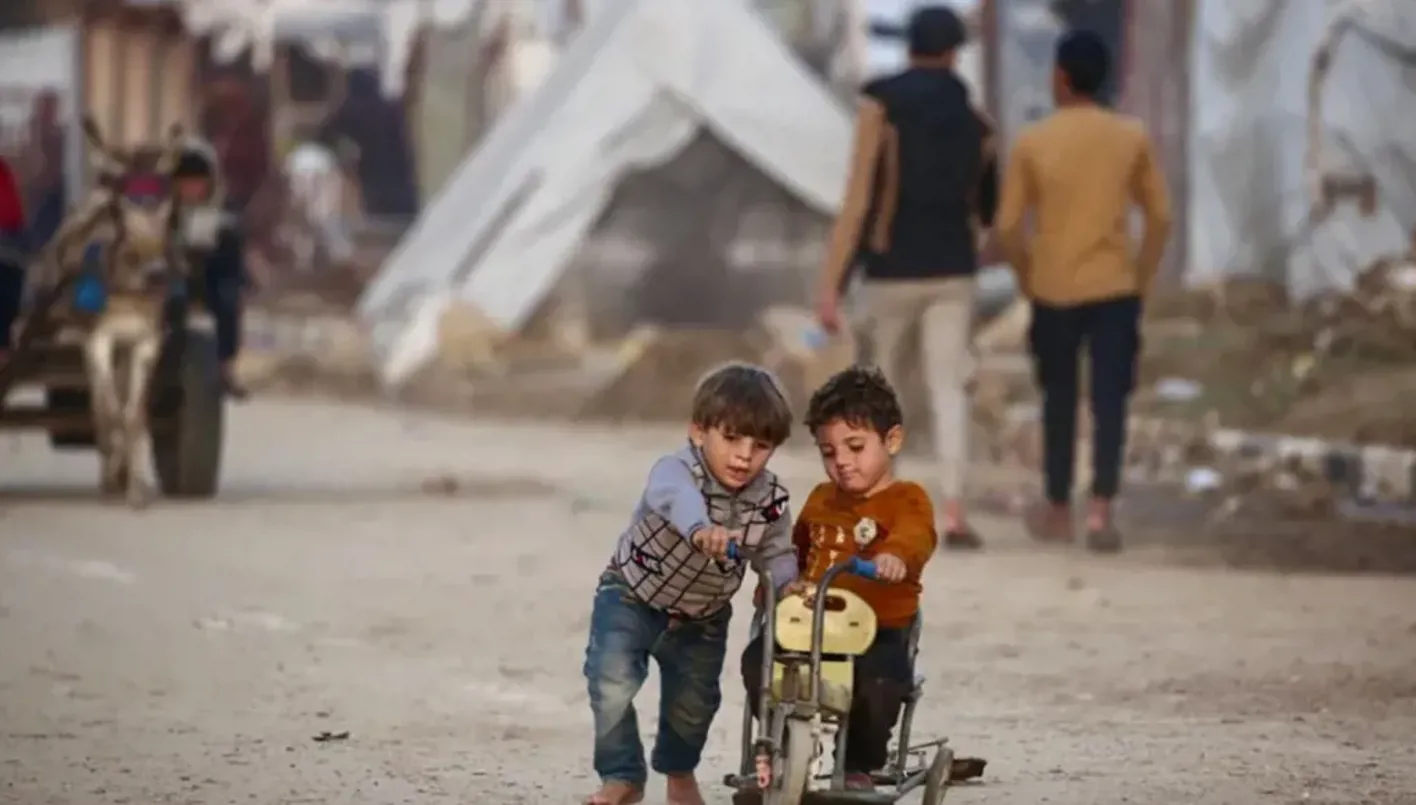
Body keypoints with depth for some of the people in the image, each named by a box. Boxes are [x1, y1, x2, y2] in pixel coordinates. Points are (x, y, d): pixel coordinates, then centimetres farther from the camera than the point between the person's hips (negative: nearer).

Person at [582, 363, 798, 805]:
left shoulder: (770, 500, -15)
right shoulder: (676, 471, -32)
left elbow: (777, 557, -8)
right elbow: (678, 498, -56)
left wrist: (792, 586, -33)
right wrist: (701, 530, -79)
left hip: (701, 618, 4)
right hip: (633, 596, -4)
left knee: (694, 703, 8)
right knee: (612, 682, -22)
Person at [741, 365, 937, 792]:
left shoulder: (906, 500, -5)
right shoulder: (821, 500, 18)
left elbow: (915, 535, -29)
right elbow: (796, 549, 30)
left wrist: (896, 554, -53)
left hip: (879, 631, -5)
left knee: (881, 678, -35)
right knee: (757, 659, -19)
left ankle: (860, 768, -9)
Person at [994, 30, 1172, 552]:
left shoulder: (1032, 142, -5)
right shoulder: (1132, 138, -1)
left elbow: (1007, 226, -4)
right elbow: (1160, 218, 2)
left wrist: (1026, 278, 12)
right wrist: (1141, 280, 13)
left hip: (1054, 291, 0)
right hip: (1114, 288, 0)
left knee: (1059, 400, 14)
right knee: (1109, 400, 0)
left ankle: (1058, 511, 23)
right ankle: (1101, 510, -13)